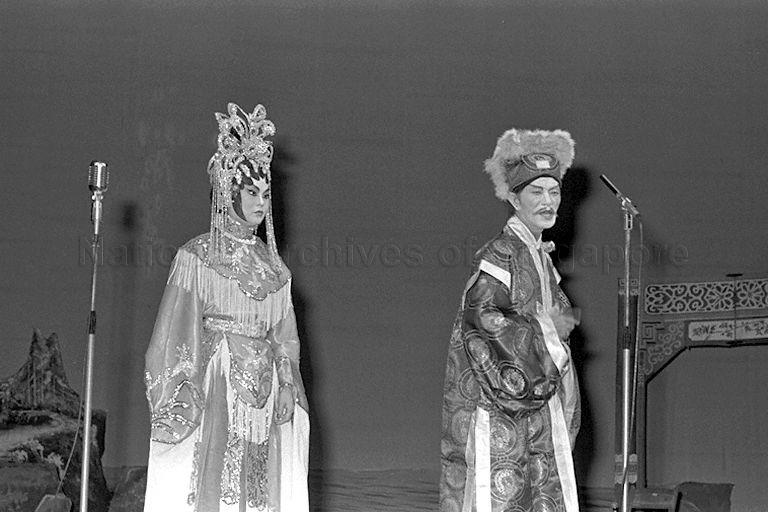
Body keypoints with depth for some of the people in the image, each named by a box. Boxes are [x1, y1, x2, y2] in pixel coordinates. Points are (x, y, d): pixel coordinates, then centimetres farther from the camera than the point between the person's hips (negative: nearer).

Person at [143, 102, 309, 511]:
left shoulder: (270, 264, 14)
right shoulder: (197, 257, -1)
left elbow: (282, 334, 15)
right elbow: (176, 332, -5)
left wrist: (287, 383, 2)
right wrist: (183, 395, -12)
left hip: (264, 390, 5)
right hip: (215, 387, -5)